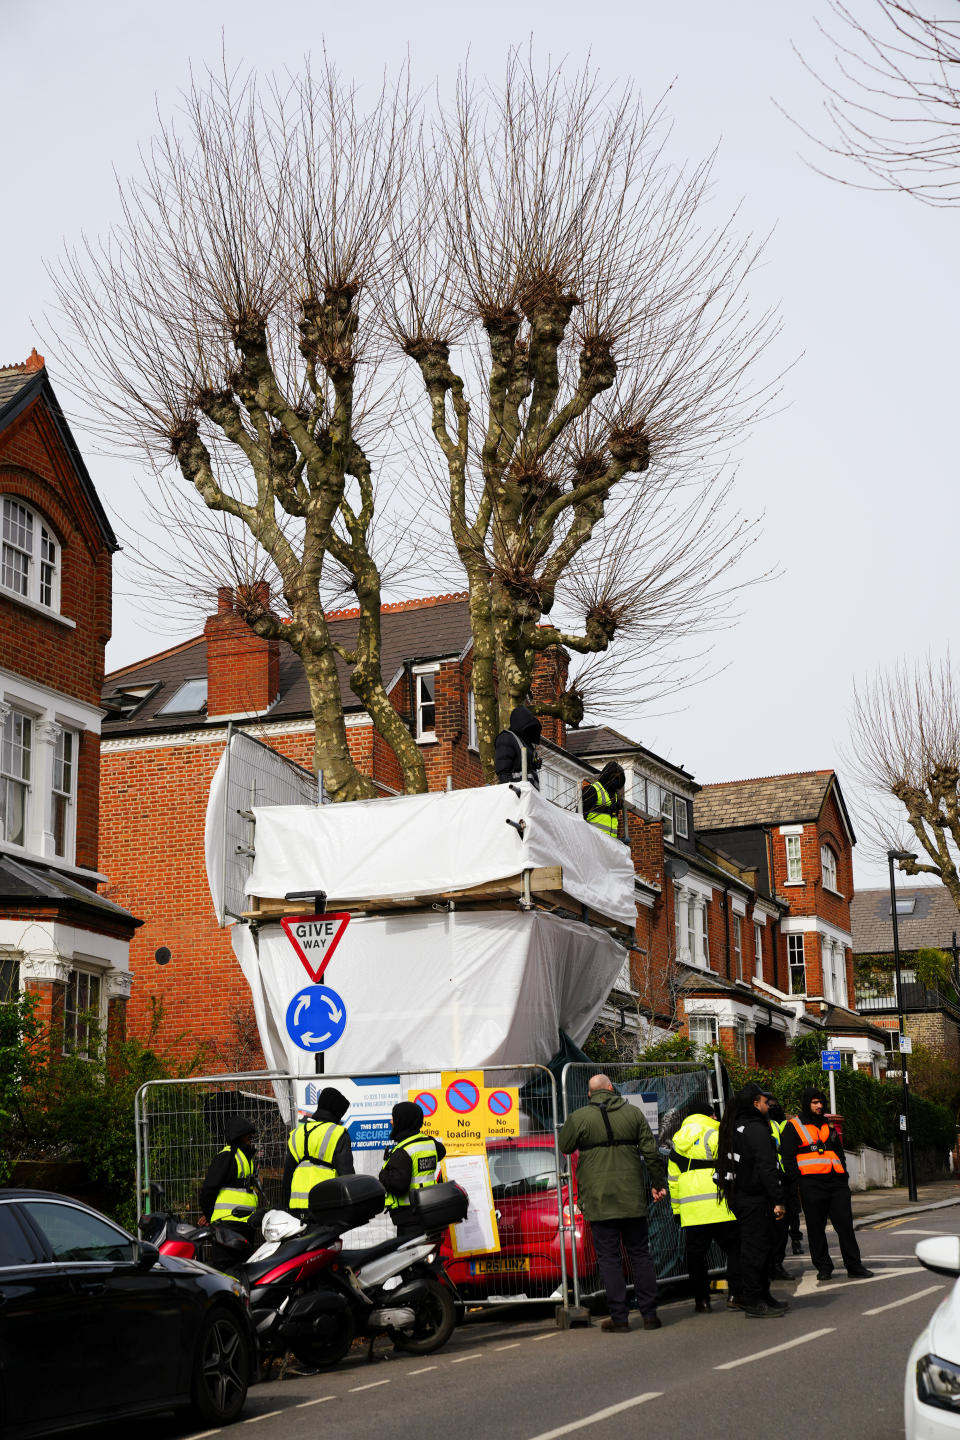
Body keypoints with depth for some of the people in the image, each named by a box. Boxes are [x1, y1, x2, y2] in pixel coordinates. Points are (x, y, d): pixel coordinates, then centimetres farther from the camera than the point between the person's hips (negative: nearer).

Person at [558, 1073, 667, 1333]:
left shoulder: (578, 1118, -5)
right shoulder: (633, 1113, 3)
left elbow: (565, 1147, 9)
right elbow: (651, 1152, 4)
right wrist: (658, 1183, 13)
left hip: (599, 1199, -2)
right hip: (632, 1197, 3)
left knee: (608, 1257, 2)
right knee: (640, 1253, 10)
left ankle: (619, 1317, 0)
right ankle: (650, 1314, 9)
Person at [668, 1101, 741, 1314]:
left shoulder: (678, 1142, 16)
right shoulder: (714, 1135, -2)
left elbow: (673, 1178, 19)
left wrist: (677, 1209, 23)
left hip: (690, 1209, 5)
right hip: (718, 1206, -5)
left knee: (695, 1254, 8)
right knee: (734, 1248, 5)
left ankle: (701, 1300, 8)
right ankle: (736, 1293, -1)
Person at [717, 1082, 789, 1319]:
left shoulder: (733, 1128, 14)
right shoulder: (756, 1129, -16)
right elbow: (767, 1168, -20)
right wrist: (778, 1200, -19)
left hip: (738, 1197, 10)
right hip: (755, 1199, -10)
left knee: (762, 1248, 17)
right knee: (756, 1248, -5)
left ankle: (762, 1296, 25)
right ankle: (753, 1302, -2)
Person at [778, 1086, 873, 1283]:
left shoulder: (828, 1126, 20)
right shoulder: (794, 1127, 3)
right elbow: (788, 1158, -1)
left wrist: (844, 1176, 15)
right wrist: (797, 1181, -9)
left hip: (836, 1181, 4)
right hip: (811, 1184, -4)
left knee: (845, 1224, 0)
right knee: (816, 1228, 1)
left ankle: (854, 1266, 3)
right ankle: (823, 1267, 11)